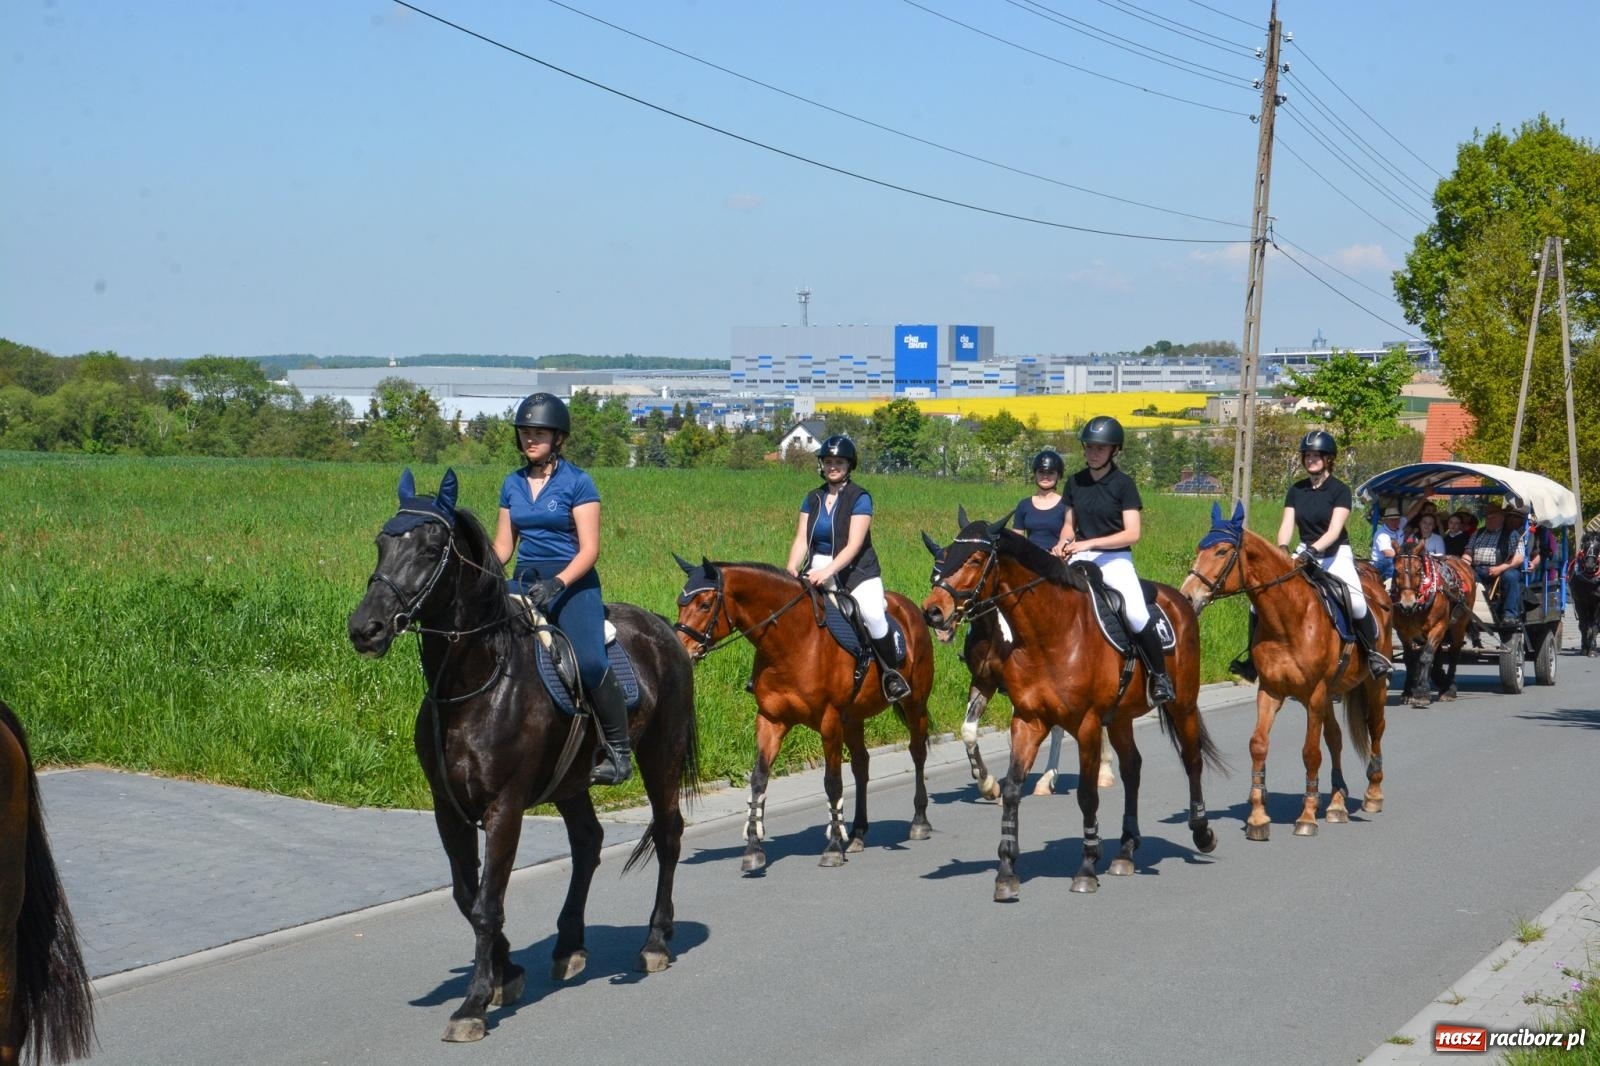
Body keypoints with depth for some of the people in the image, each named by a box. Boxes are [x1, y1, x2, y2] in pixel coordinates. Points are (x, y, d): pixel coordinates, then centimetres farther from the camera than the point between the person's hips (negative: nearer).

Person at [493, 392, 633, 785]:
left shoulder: (578, 483, -3)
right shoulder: (513, 484, 13)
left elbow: (589, 549, -9)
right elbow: (502, 546, 16)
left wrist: (557, 583, -23)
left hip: (572, 582, -6)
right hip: (524, 581, 6)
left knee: (590, 662, -26)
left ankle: (618, 750, -13)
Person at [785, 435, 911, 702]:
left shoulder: (860, 498, -7)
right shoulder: (812, 499, 9)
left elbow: (854, 544, -16)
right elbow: (801, 540, 2)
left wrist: (828, 571, -30)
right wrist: (791, 569, -18)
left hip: (857, 572, -5)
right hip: (819, 570, 5)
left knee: (873, 615, -30)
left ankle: (891, 673, -11)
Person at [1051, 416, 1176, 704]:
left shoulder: (1123, 484, -5)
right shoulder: (1075, 483, 9)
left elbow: (1132, 534, -11)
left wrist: (1090, 543, -20)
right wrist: (1064, 542, -6)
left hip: (1115, 558, -4)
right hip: (1081, 558, 5)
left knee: (1137, 616, -24)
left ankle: (1160, 674, -5)